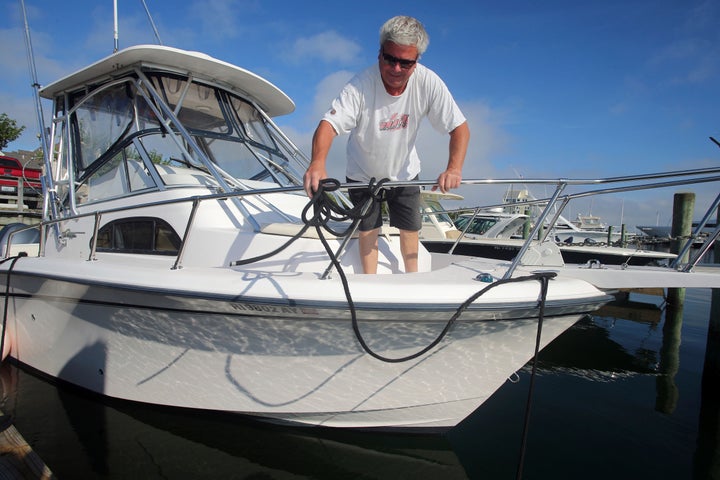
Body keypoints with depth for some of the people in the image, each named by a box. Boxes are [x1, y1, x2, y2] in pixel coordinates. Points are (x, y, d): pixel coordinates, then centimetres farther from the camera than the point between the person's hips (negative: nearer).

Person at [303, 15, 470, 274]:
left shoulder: (428, 83, -24)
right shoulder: (360, 86, -31)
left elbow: (460, 127, -20)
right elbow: (329, 124, -40)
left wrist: (454, 168, -37)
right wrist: (317, 163, -60)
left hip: (405, 172, 2)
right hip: (363, 173, -2)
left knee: (410, 227, 14)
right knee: (368, 228, 8)